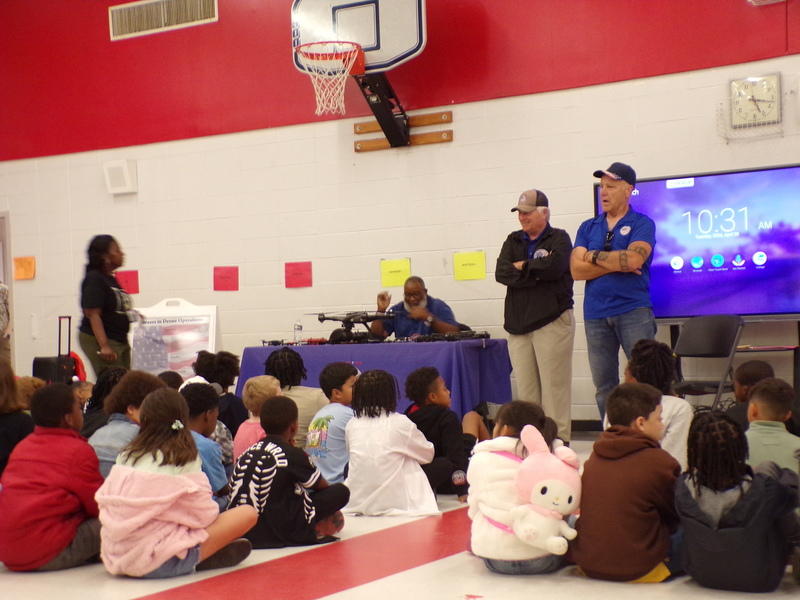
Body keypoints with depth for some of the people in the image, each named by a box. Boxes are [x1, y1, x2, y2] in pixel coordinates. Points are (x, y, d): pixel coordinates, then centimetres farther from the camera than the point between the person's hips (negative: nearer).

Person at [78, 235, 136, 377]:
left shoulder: (111, 279, 15)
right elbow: (93, 315, -20)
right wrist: (104, 346, -25)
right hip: (99, 340, -9)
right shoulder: (94, 279, -13)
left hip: (120, 341, 9)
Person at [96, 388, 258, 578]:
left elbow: (104, 500, 11)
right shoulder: (184, 457, -6)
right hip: (162, 564, -6)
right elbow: (204, 514, -5)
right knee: (248, 513, 0)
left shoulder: (127, 455, 8)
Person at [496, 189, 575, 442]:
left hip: (552, 322, -5)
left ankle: (558, 439, -4)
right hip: (518, 324, 5)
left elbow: (553, 266, -17)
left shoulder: (559, 238, 3)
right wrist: (537, 273, -8)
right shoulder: (513, 241, 17)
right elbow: (501, 273, 1)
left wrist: (522, 267, -2)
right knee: (525, 390, 3)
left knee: (553, 386, -7)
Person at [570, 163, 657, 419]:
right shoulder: (588, 228, 13)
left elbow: (634, 259, -17)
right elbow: (576, 270, -1)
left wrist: (595, 257, -4)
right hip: (596, 314, 4)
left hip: (633, 311, -4)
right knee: (603, 387, 8)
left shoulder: (642, 224, 2)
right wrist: (618, 263, -9)